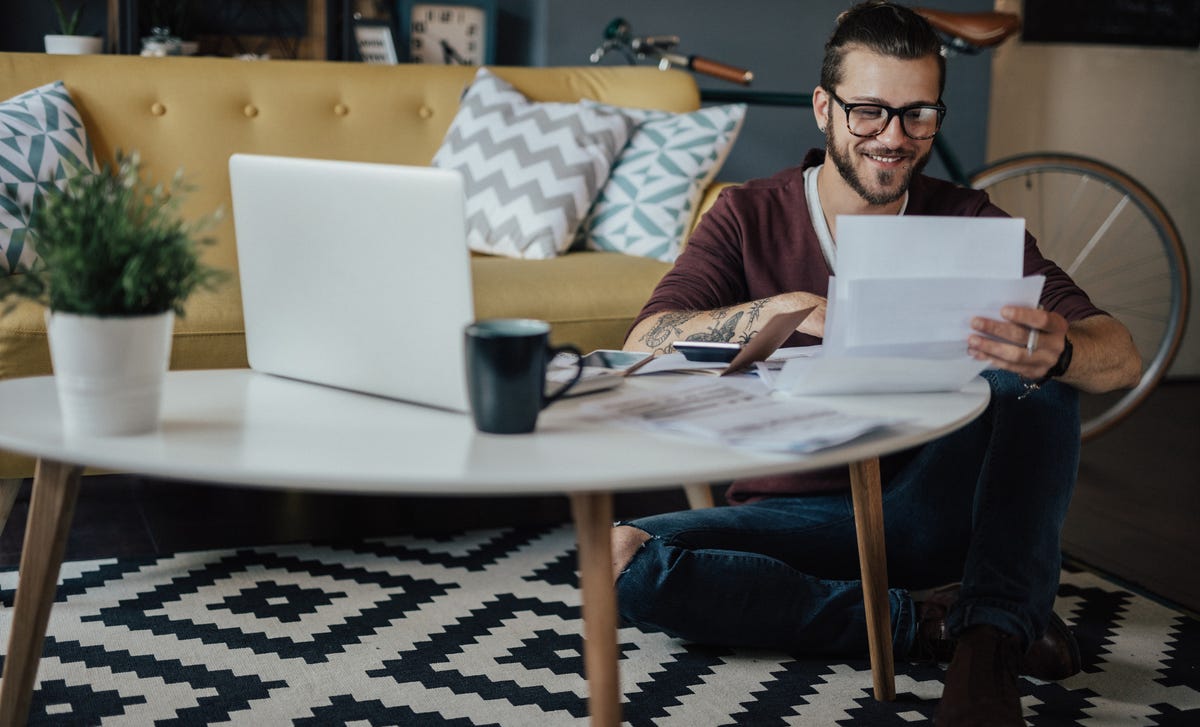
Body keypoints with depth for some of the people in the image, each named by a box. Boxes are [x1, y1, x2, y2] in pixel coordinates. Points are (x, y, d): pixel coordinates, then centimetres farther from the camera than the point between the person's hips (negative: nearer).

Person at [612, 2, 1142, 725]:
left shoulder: (965, 222, 1)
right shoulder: (749, 218, 1)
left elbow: (1123, 358, -11)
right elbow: (643, 351, -14)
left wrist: (1058, 351, -36)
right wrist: (778, 310, -32)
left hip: (932, 513, 0)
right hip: (796, 519, 0)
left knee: (1032, 361, -23)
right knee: (629, 557, -28)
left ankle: (991, 638, -32)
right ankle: (928, 619, -21)